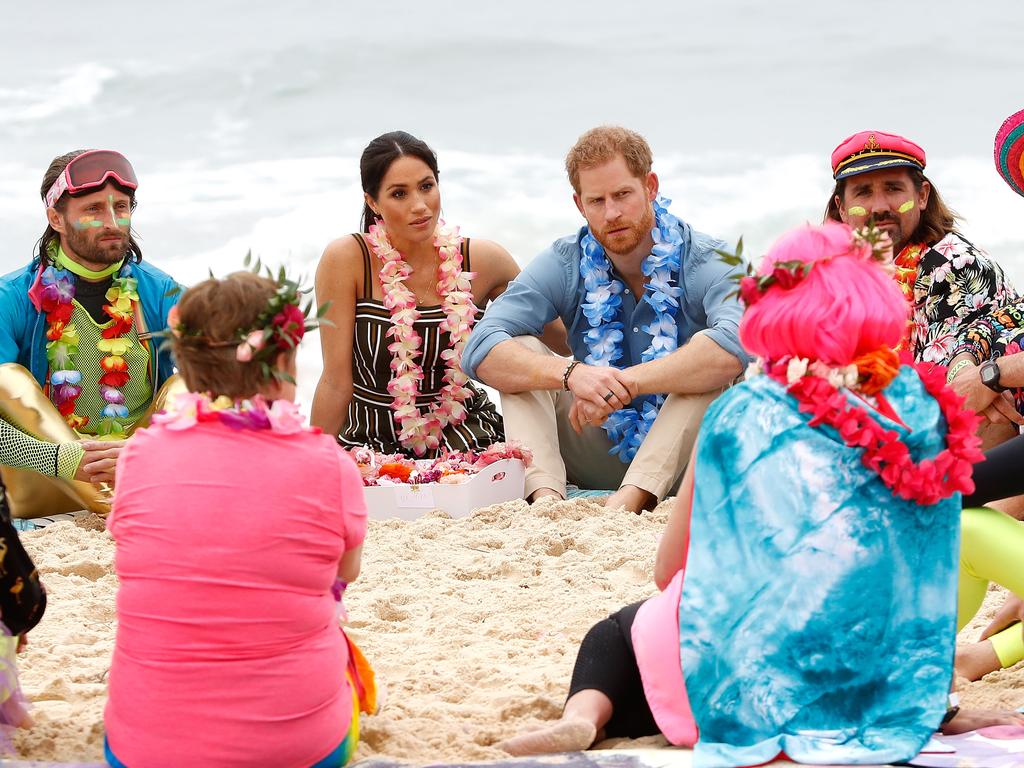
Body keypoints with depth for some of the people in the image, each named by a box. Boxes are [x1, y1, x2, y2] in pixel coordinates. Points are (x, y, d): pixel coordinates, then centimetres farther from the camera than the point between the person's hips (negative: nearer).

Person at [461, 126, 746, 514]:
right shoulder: (564, 265, -4)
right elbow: (480, 352, -17)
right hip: (602, 454, 3)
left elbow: (740, 344, -37)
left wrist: (628, 382, -40)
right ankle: (546, 496, -36)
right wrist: (570, 374, -35)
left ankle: (628, 500, -41)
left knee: (715, 360, -29)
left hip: (680, 463, -3)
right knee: (520, 350, -14)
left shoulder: (705, 261, -14)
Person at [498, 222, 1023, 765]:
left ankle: (585, 714, -4)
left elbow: (668, 572, 0)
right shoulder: (920, 407, 0)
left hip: (747, 694, -4)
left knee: (615, 636, 27)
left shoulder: (741, 414, -8)